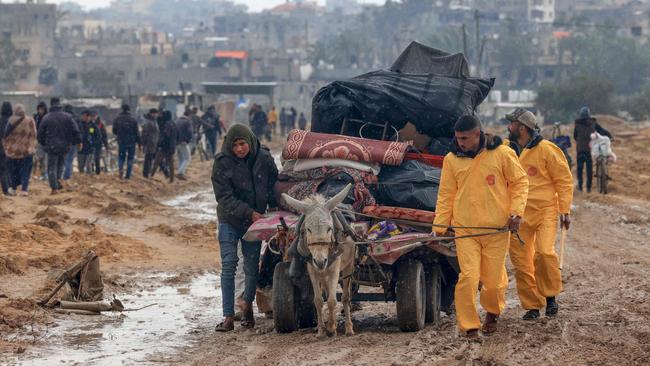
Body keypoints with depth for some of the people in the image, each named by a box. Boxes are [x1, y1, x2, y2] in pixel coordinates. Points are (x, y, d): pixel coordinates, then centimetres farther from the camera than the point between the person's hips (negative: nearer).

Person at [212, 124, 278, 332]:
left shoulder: (264, 158, -5)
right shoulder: (222, 162, -12)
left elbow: (273, 187, 7)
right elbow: (224, 197, -15)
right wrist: (250, 213, -21)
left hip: (255, 220, 2)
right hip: (230, 220, -2)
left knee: (252, 266, 6)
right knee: (228, 265, -8)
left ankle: (248, 306, 28)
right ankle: (228, 317, -8)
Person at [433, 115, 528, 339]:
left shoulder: (502, 154, -4)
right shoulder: (452, 159, 3)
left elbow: (520, 183, 4)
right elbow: (446, 194, 9)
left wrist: (516, 211, -7)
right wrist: (439, 226, 5)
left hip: (496, 228, -1)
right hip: (464, 228, 1)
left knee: (494, 279, 6)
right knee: (468, 277, -12)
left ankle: (493, 312, 36)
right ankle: (469, 326, -2)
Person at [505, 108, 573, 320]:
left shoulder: (546, 149, -7)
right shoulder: (508, 150, 9)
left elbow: (564, 180, -3)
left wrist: (564, 210, -6)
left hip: (545, 211, -5)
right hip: (518, 214, 5)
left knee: (544, 253, -21)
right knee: (521, 262, 2)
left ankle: (550, 296, -1)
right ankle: (532, 306, 11)